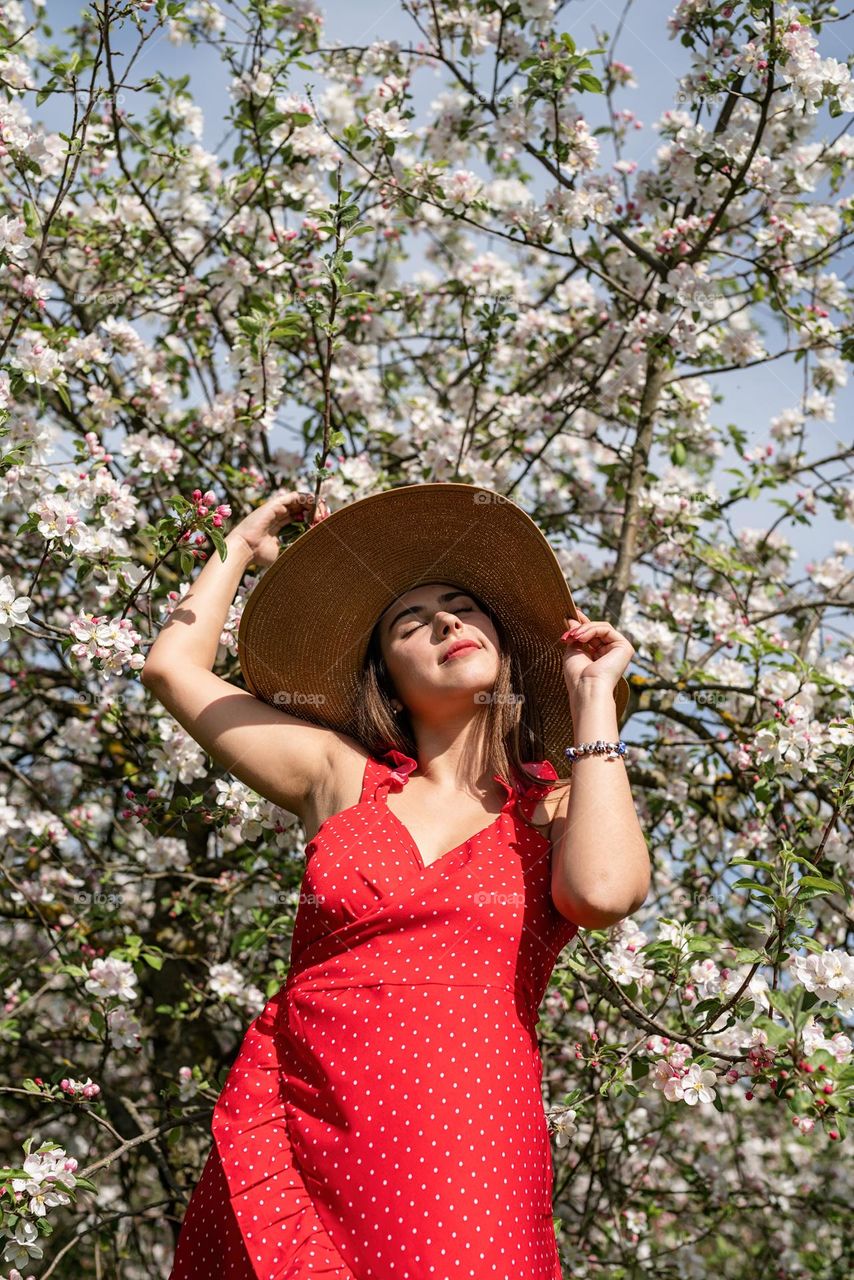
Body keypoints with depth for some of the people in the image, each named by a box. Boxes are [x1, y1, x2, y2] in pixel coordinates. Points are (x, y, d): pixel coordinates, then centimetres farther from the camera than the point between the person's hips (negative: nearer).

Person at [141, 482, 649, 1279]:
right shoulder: (340, 777, 12)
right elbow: (173, 667, 15)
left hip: (467, 1155, -1)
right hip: (288, 1136, 2)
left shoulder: (557, 806, 9)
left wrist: (592, 695, -4)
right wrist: (243, 547, 27)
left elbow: (602, 891, -14)